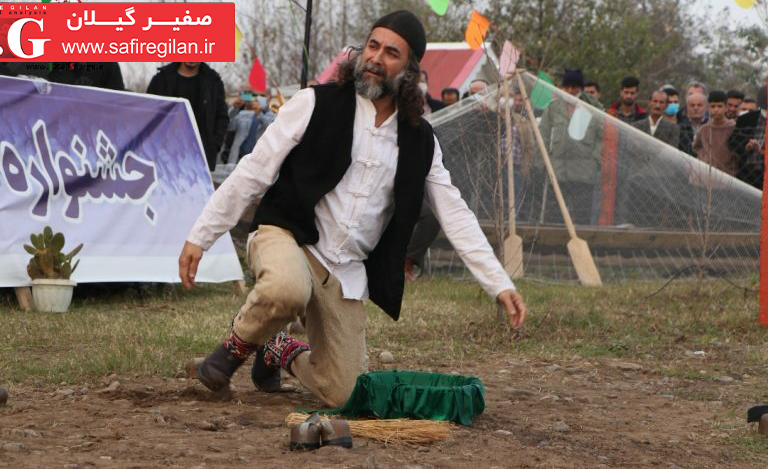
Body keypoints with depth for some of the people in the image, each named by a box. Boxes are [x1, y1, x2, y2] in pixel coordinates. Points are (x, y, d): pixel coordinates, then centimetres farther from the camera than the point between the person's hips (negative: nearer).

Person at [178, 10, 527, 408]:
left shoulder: (420, 141, 6)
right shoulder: (316, 104, -5)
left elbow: (455, 216, 8)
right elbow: (253, 173, -5)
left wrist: (500, 285, -1)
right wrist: (200, 237, -8)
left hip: (347, 272, 4)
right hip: (287, 237, -4)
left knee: (338, 393, 2)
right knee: (287, 290, -40)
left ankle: (279, 352, 36)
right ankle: (237, 345, -6)